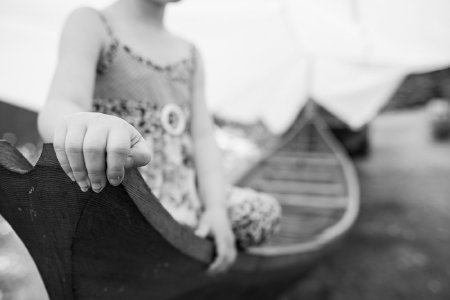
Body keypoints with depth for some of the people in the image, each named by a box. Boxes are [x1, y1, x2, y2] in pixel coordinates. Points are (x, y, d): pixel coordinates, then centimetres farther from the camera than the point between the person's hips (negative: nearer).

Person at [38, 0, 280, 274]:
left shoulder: (190, 55, 11)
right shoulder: (90, 24, -5)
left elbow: (203, 139, 2)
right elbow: (58, 109, -24)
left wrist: (215, 208, -15)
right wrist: (82, 125, -49)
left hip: (184, 199, 5)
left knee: (264, 212, -12)